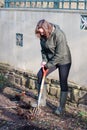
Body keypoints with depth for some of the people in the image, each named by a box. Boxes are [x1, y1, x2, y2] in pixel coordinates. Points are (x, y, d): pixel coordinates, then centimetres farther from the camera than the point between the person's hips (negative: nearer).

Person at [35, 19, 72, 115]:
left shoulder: (59, 34, -29)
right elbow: (43, 49, 5)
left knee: (63, 83, -1)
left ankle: (61, 107, 12)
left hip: (64, 61, -7)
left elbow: (60, 54, -27)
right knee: (40, 75, -3)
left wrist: (49, 65, -21)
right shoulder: (43, 35, -8)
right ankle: (42, 101, 10)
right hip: (51, 60, 7)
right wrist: (44, 60, -11)